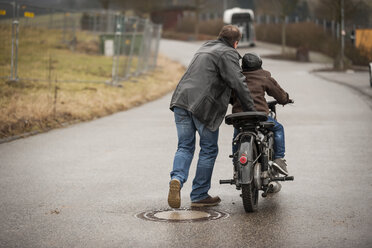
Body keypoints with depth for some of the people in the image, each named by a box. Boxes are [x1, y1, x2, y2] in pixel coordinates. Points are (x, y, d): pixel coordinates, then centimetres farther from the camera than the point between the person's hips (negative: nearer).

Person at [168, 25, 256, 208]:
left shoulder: (205, 47, 26)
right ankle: (199, 196, 8)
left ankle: (177, 178, -18)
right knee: (209, 150, 5)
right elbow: (238, 83, -10)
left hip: (182, 100, 7)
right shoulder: (227, 54, -1)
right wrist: (250, 110, -5)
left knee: (185, 147, 9)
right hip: (203, 105, -7)